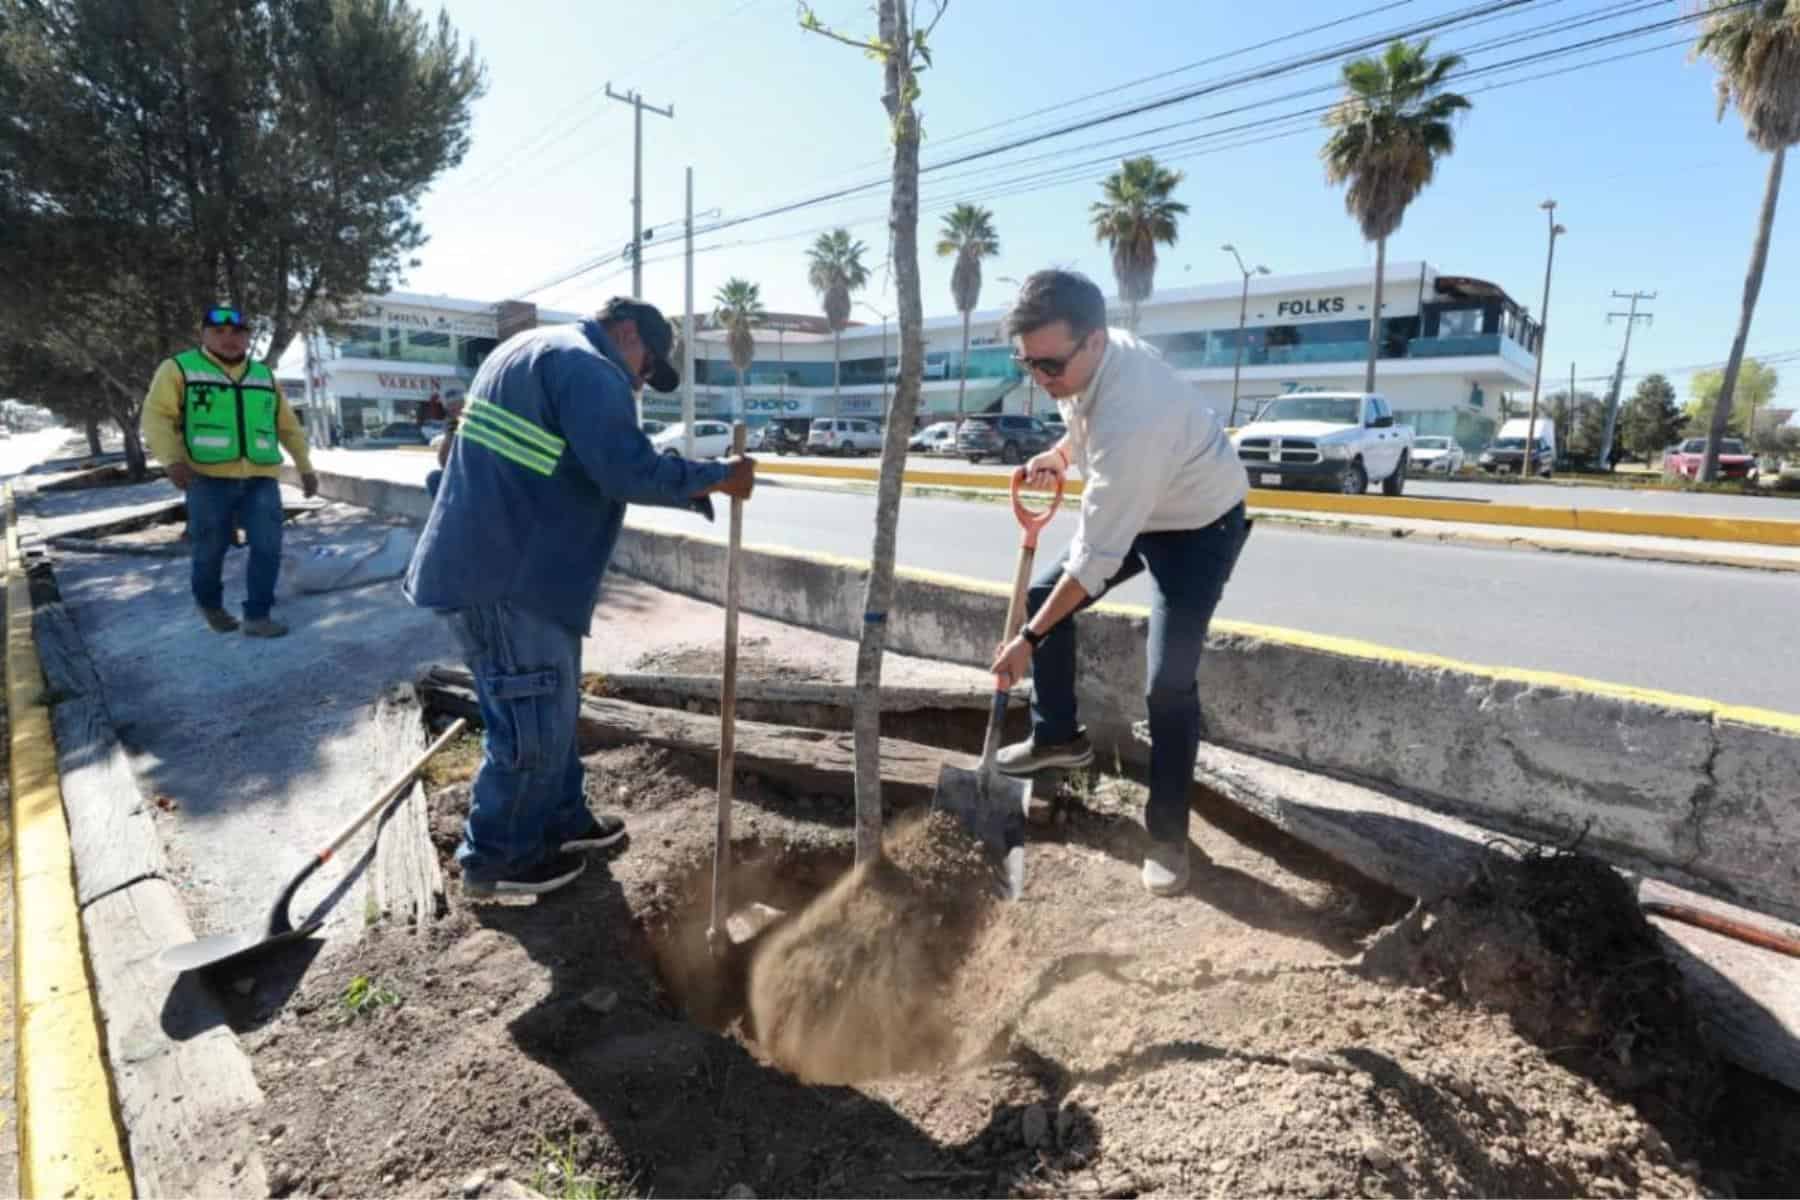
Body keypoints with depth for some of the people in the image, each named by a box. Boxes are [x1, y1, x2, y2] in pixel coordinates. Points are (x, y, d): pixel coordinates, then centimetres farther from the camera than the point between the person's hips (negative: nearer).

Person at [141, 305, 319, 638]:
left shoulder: (264, 376, 18)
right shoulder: (179, 369, 5)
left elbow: (288, 426, 25)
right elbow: (156, 417, -5)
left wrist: (305, 467, 19)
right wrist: (172, 458, -21)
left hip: (261, 479, 3)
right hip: (209, 478, -3)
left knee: (268, 546, -8)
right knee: (211, 549, 5)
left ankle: (257, 616, -1)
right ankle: (210, 604, 31)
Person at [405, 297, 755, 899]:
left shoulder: (534, 350, 21)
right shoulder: (587, 366, -13)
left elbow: (589, 467, 22)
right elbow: (628, 471, -24)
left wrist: (692, 486, 15)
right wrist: (717, 477, -11)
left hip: (490, 564, 11)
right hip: (507, 577, -11)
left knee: (550, 709, 20)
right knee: (535, 723, 1)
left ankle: (560, 820, 35)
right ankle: (495, 860, 17)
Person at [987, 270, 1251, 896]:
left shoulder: (1131, 419, -41)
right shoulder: (1085, 356, -15)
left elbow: (1096, 557, -36)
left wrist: (1028, 639, -29)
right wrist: (1059, 455, -7)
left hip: (1198, 525, -8)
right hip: (1132, 507, 9)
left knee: (1169, 684, -13)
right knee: (1040, 595, 7)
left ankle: (1167, 835, 4)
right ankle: (1056, 736, 23)